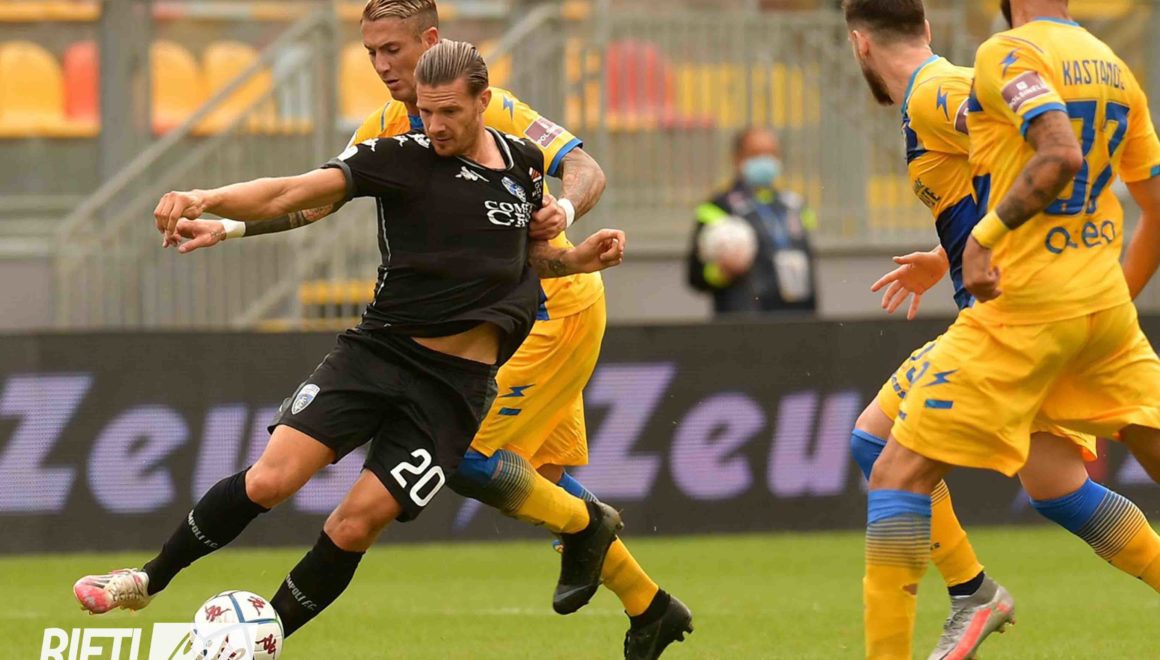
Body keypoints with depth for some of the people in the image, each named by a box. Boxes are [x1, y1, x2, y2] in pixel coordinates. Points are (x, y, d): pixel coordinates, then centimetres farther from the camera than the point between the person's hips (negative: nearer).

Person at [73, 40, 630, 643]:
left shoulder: (524, 164, 6)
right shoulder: (401, 158, -5)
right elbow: (293, 193, -17)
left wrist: (576, 259, 2)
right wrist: (208, 201, -33)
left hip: (457, 384, 1)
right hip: (380, 348, -1)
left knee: (356, 525, -9)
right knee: (270, 479, -14)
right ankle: (146, 581, 7)